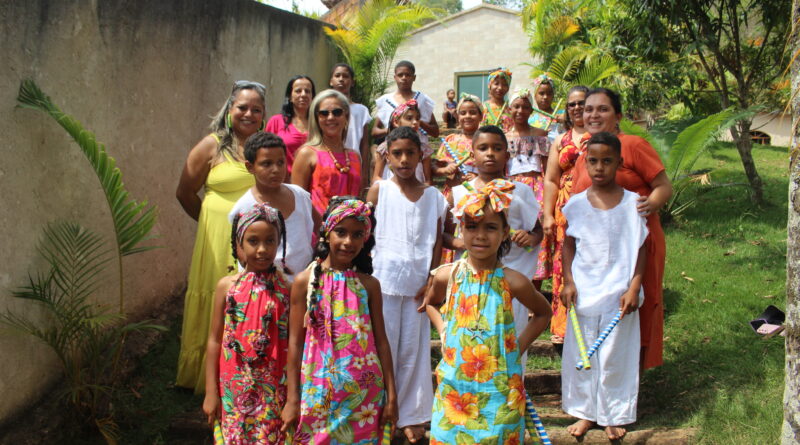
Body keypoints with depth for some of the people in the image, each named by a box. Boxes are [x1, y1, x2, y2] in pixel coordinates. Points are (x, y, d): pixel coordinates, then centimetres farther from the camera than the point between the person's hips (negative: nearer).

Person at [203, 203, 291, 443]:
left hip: (273, 391, -1)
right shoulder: (227, 286, -2)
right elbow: (214, 340, 2)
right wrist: (211, 392, 2)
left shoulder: (287, 288, -6)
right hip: (234, 389, 1)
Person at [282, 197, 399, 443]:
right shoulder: (306, 281, -3)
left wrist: (391, 395, 4)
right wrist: (292, 399, -1)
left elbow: (381, 341, 5)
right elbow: (295, 341, -1)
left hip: (364, 393, 1)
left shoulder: (369, 284, 2)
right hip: (319, 392, -1)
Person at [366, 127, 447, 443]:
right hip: (384, 282, -2)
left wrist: (431, 280, -5)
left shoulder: (433, 196, 5)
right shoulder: (379, 190, -1)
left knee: (414, 349, 8)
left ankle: (411, 416, 21)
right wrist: (366, 275, -5)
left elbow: (437, 242, 5)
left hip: (417, 283, 2)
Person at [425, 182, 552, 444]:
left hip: (500, 389, -1)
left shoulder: (513, 282, -10)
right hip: (455, 386, 1)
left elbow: (543, 313, 9)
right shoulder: (447, 276, -5)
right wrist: (443, 330, 2)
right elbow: (431, 303, 17)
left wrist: (520, 344, -1)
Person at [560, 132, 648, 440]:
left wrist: (634, 289, -8)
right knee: (581, 354, 11)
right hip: (583, 293, 2)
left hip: (619, 294, -1)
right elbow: (568, 245, 6)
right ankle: (585, 412, 27)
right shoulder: (576, 204, -1)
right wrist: (569, 282, -3)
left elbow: (640, 249, -1)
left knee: (615, 356, 8)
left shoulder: (632, 203, -4)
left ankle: (614, 415, 26)